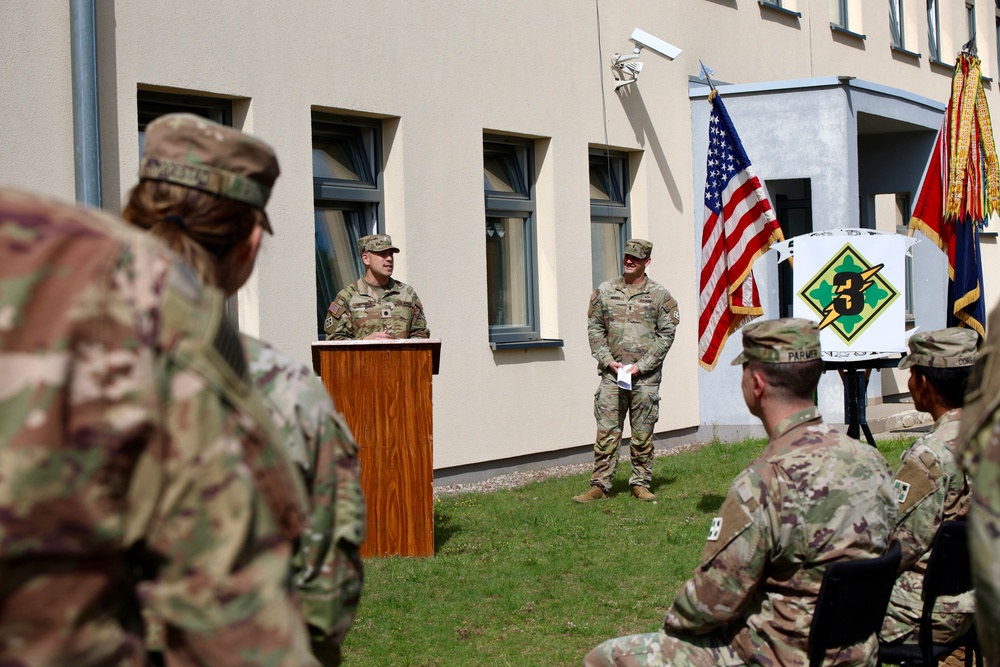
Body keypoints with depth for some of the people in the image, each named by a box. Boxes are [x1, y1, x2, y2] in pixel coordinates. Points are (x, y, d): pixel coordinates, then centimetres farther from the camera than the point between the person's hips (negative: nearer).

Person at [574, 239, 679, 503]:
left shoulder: (660, 295, 2)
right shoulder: (604, 292, 8)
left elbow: (666, 334, -1)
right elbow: (594, 328, 9)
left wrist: (641, 365, -9)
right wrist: (608, 361, -4)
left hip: (645, 376, -1)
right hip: (612, 373, 1)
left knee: (643, 432, 4)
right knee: (606, 431, -2)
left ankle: (641, 484, 14)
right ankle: (600, 486, 1)